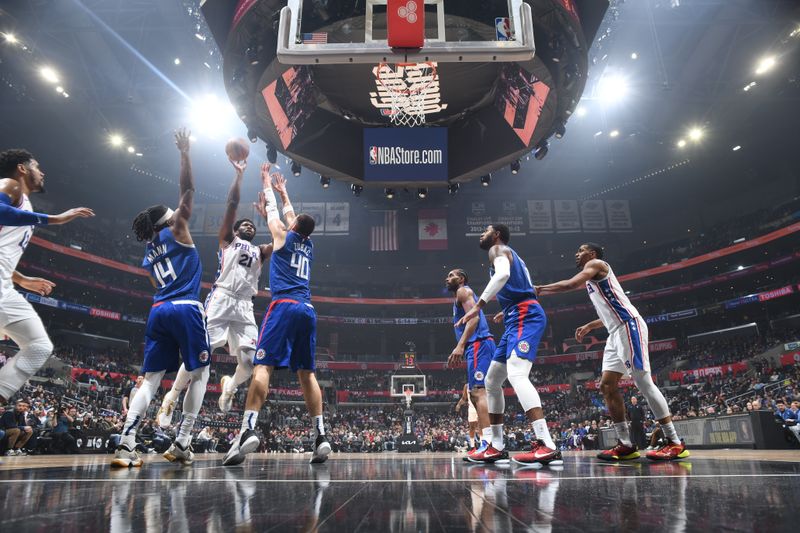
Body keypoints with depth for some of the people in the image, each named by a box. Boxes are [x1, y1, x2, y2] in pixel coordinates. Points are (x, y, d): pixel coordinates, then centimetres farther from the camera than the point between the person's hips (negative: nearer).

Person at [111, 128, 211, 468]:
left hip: (158, 311, 6)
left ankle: (125, 445, -5)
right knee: (200, 373, 4)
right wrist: (184, 154, 4)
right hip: (186, 309, -6)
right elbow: (188, 190, 3)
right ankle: (182, 443, -1)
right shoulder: (176, 230, 5)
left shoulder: (149, 254, 23)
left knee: (150, 379, 7)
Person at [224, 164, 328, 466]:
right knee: (307, 373, 5)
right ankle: (321, 436, -1)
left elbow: (271, 209, 26)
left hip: (284, 305, -6)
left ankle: (248, 429, -27)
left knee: (263, 365, -13)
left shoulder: (283, 236, 10)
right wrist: (283, 191, 56)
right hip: (308, 310, 6)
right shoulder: (309, 245, 24)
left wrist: (267, 185, 44)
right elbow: (292, 216, 41)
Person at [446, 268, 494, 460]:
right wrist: (461, 350, 25)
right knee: (475, 393, 9)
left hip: (478, 344, -11)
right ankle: (484, 441, 9)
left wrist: (460, 345, -23)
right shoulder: (461, 297, 31)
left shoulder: (463, 291, 2)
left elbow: (474, 317, -14)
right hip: (477, 346, 11)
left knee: (479, 391, -18)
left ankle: (488, 442, -24)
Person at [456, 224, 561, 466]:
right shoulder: (512, 256, 30)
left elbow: (503, 274, -23)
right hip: (521, 317, 10)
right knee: (492, 381, 11)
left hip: (525, 316, -10)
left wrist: (478, 305, -26)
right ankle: (496, 447, 15)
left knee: (516, 375, -26)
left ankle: (547, 447, -33)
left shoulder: (498, 249, 1)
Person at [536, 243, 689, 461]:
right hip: (617, 332, 10)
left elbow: (571, 284, -16)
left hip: (629, 326, -10)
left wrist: (540, 289, -6)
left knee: (643, 381, -11)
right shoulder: (591, 278, 27)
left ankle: (675, 443, -5)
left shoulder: (596, 263, 0)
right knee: (607, 386, 4)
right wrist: (589, 326, 28)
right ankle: (626, 445, 6)